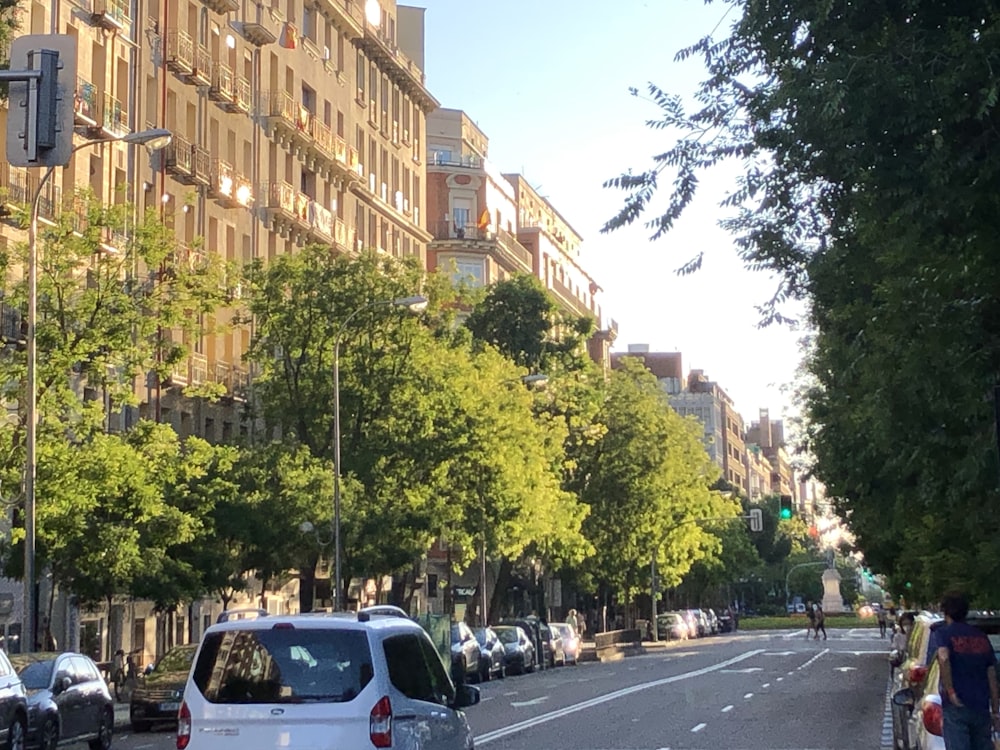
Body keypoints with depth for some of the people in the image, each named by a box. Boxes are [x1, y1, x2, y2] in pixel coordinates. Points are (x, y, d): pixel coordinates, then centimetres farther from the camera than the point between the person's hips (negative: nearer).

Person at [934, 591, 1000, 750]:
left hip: (956, 707, -5)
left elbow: (944, 658, -24)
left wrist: (950, 692, -18)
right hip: (981, 707, 5)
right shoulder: (982, 637, 14)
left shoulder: (943, 633, -1)